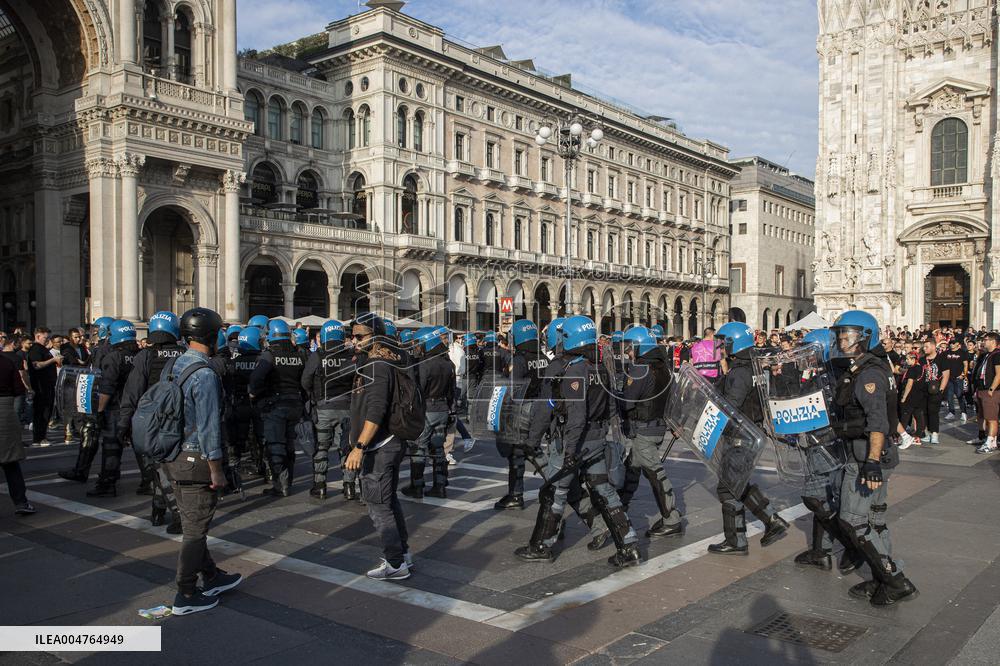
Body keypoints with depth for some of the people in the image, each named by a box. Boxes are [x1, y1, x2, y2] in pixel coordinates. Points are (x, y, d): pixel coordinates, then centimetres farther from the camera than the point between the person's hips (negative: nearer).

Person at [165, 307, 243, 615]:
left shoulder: (173, 366, 7)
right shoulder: (204, 374, -21)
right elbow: (208, 428, -21)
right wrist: (216, 471, -15)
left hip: (174, 458, 9)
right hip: (196, 461, -9)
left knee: (192, 524, 18)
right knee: (195, 529, 3)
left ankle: (212, 577, 33)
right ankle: (186, 595, 12)